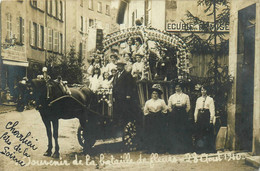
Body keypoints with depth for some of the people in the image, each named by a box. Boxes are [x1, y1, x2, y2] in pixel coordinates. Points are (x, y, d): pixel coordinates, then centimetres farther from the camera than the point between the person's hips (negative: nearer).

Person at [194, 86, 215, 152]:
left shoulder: (210, 99, 3)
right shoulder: (198, 99, 15)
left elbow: (212, 110, -2)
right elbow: (196, 109, 13)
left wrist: (211, 120, -9)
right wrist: (195, 119, 7)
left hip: (207, 116, -4)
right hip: (200, 117, 4)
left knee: (208, 133, -2)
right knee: (199, 133, 4)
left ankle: (208, 148, 7)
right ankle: (200, 148, 13)